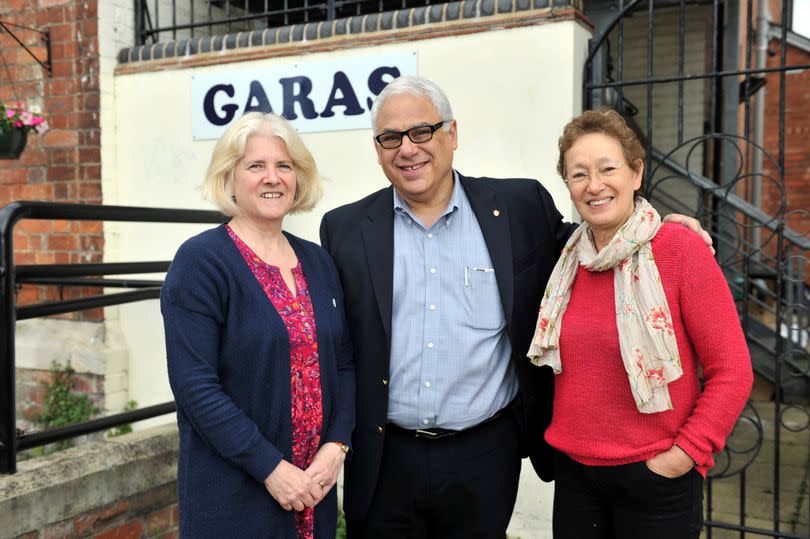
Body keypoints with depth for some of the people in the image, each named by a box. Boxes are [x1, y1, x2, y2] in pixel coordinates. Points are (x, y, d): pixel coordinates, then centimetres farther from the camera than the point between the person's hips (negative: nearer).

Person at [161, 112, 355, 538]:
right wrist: (271, 467, -17)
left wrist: (336, 446, -6)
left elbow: (342, 363, 8)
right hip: (232, 495, -5)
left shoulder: (318, 261, 6)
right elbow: (194, 385, -17)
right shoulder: (200, 260, -11)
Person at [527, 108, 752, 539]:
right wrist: (558, 432, 5)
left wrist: (684, 454, -14)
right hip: (574, 472, 4)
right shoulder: (568, 260, 1)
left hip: (655, 476, -4)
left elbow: (732, 371, -11)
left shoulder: (681, 249, -13)